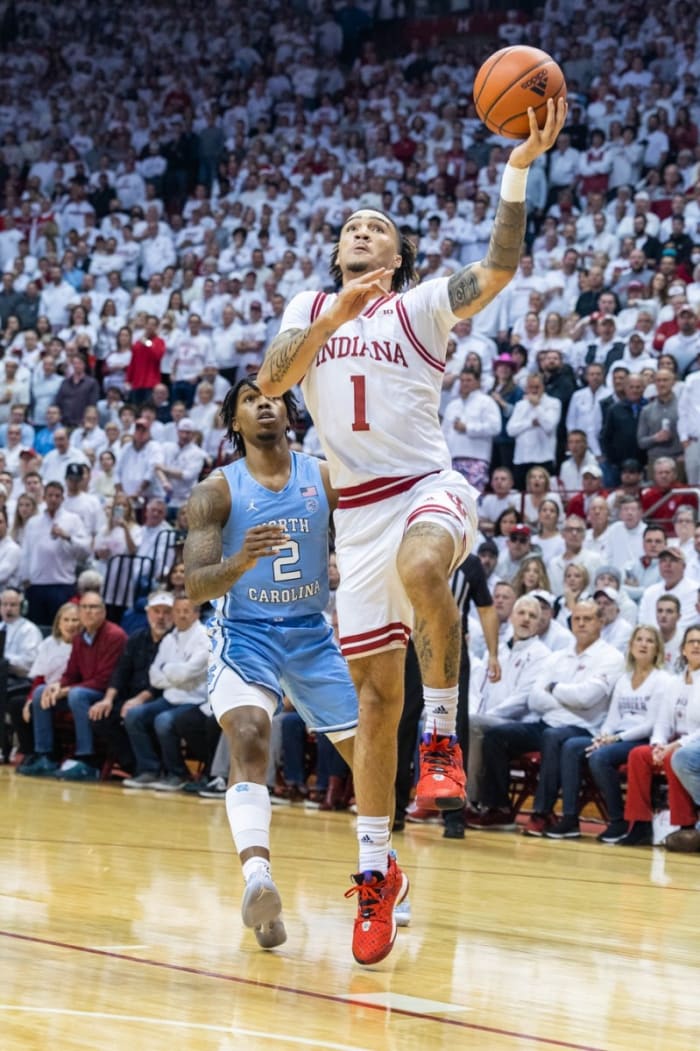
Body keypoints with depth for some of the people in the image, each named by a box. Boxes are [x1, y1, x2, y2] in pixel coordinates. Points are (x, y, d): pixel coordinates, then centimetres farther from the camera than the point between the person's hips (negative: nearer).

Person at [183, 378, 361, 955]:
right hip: (245, 633, -3)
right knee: (249, 735, -28)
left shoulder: (326, 475, -1)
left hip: (313, 633, 3)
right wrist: (239, 563, -34)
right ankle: (258, 877, -44)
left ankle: (381, 869, 30)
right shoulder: (217, 490, -7)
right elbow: (195, 586, -14)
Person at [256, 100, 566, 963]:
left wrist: (518, 170, -25)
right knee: (374, 696, 3)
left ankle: (442, 735, -25)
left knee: (421, 568, -40)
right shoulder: (310, 308, 13)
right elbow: (271, 382, -4)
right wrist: (333, 320, -19)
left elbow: (498, 271, -14)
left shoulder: (421, 307, 4)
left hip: (429, 488, -3)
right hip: (358, 511, 3)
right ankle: (374, 868, 12)